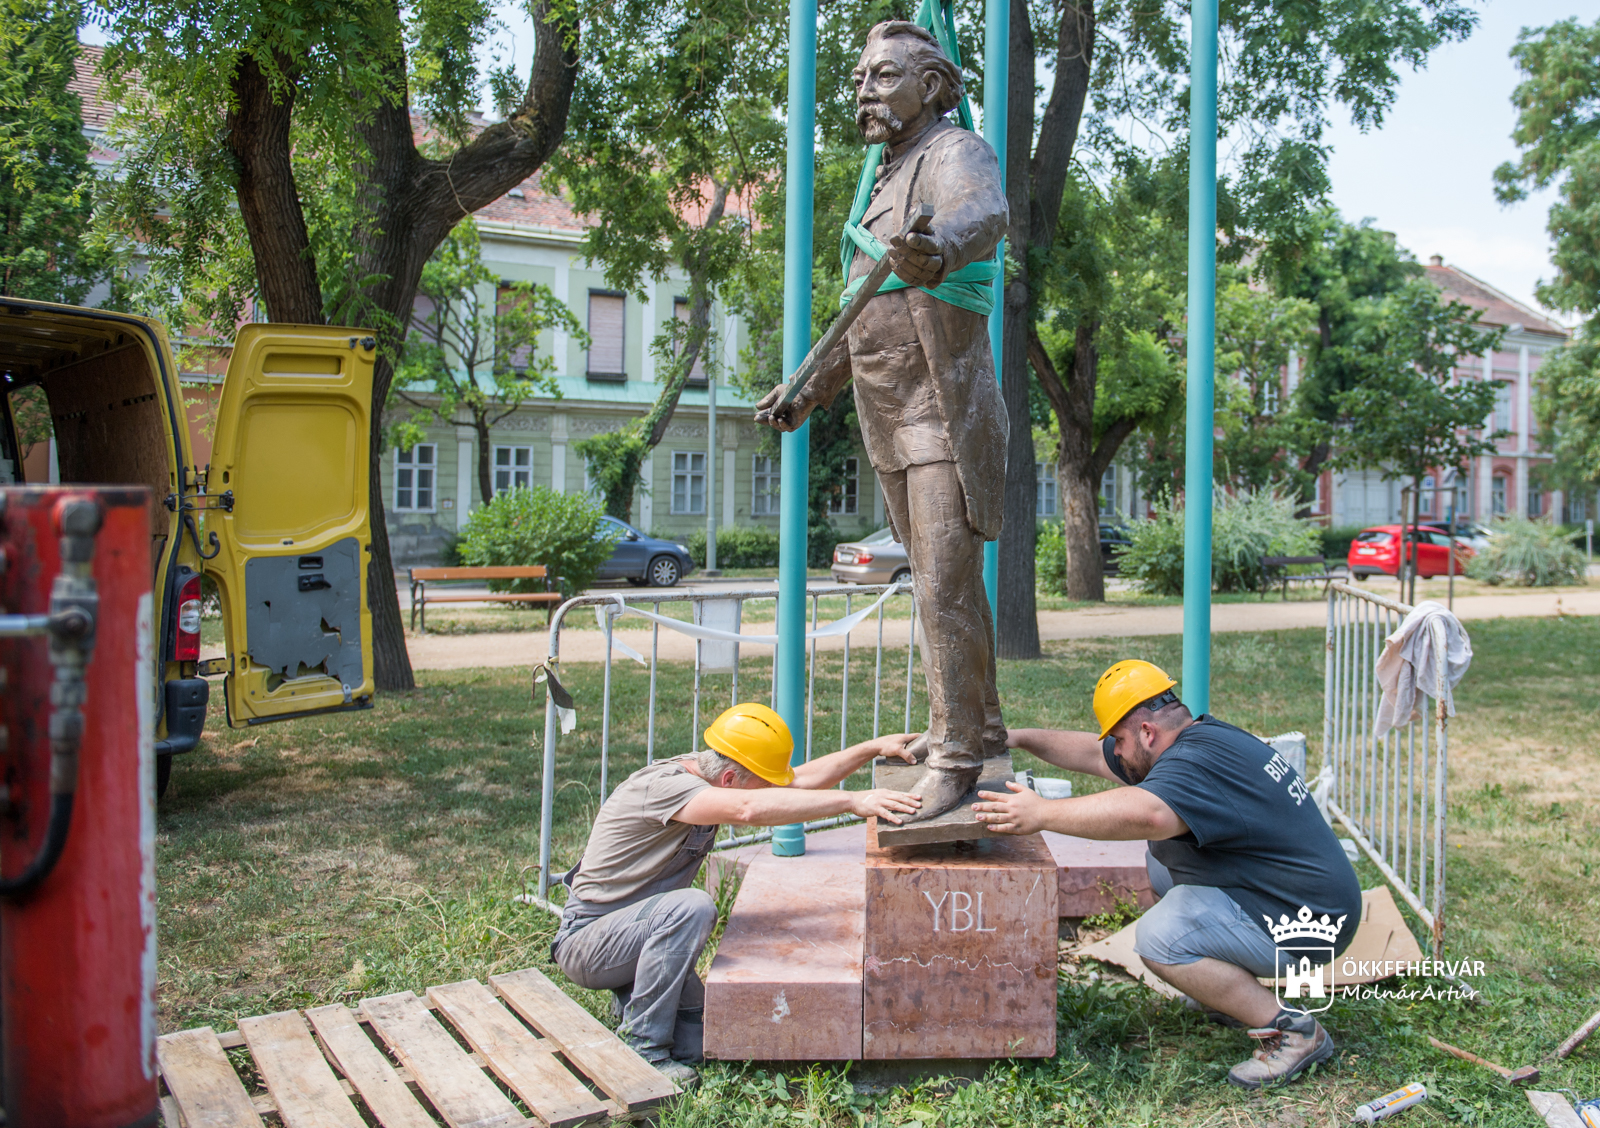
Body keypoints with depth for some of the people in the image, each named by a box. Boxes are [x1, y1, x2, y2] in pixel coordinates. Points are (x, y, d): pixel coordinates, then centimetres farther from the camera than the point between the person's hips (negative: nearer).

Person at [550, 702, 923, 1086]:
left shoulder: (703, 775, 0)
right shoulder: (663, 785, -27)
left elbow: (801, 780, 5)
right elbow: (749, 808, -44)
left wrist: (874, 748, -3)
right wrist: (853, 801, -44)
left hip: (631, 929, 8)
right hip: (586, 940, -8)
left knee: (695, 1047, -6)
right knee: (692, 907, -33)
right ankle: (642, 1047, -19)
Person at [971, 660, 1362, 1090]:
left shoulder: (1199, 764, -24)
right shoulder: (1200, 738, 9)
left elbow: (1147, 814, -45)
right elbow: (1093, 753, 18)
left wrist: (1043, 813, -39)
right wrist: (1020, 737, 13)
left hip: (1308, 920, -11)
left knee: (1159, 937, -21)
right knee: (1160, 861, 17)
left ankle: (1293, 1031, -10)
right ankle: (1235, 994, 19)